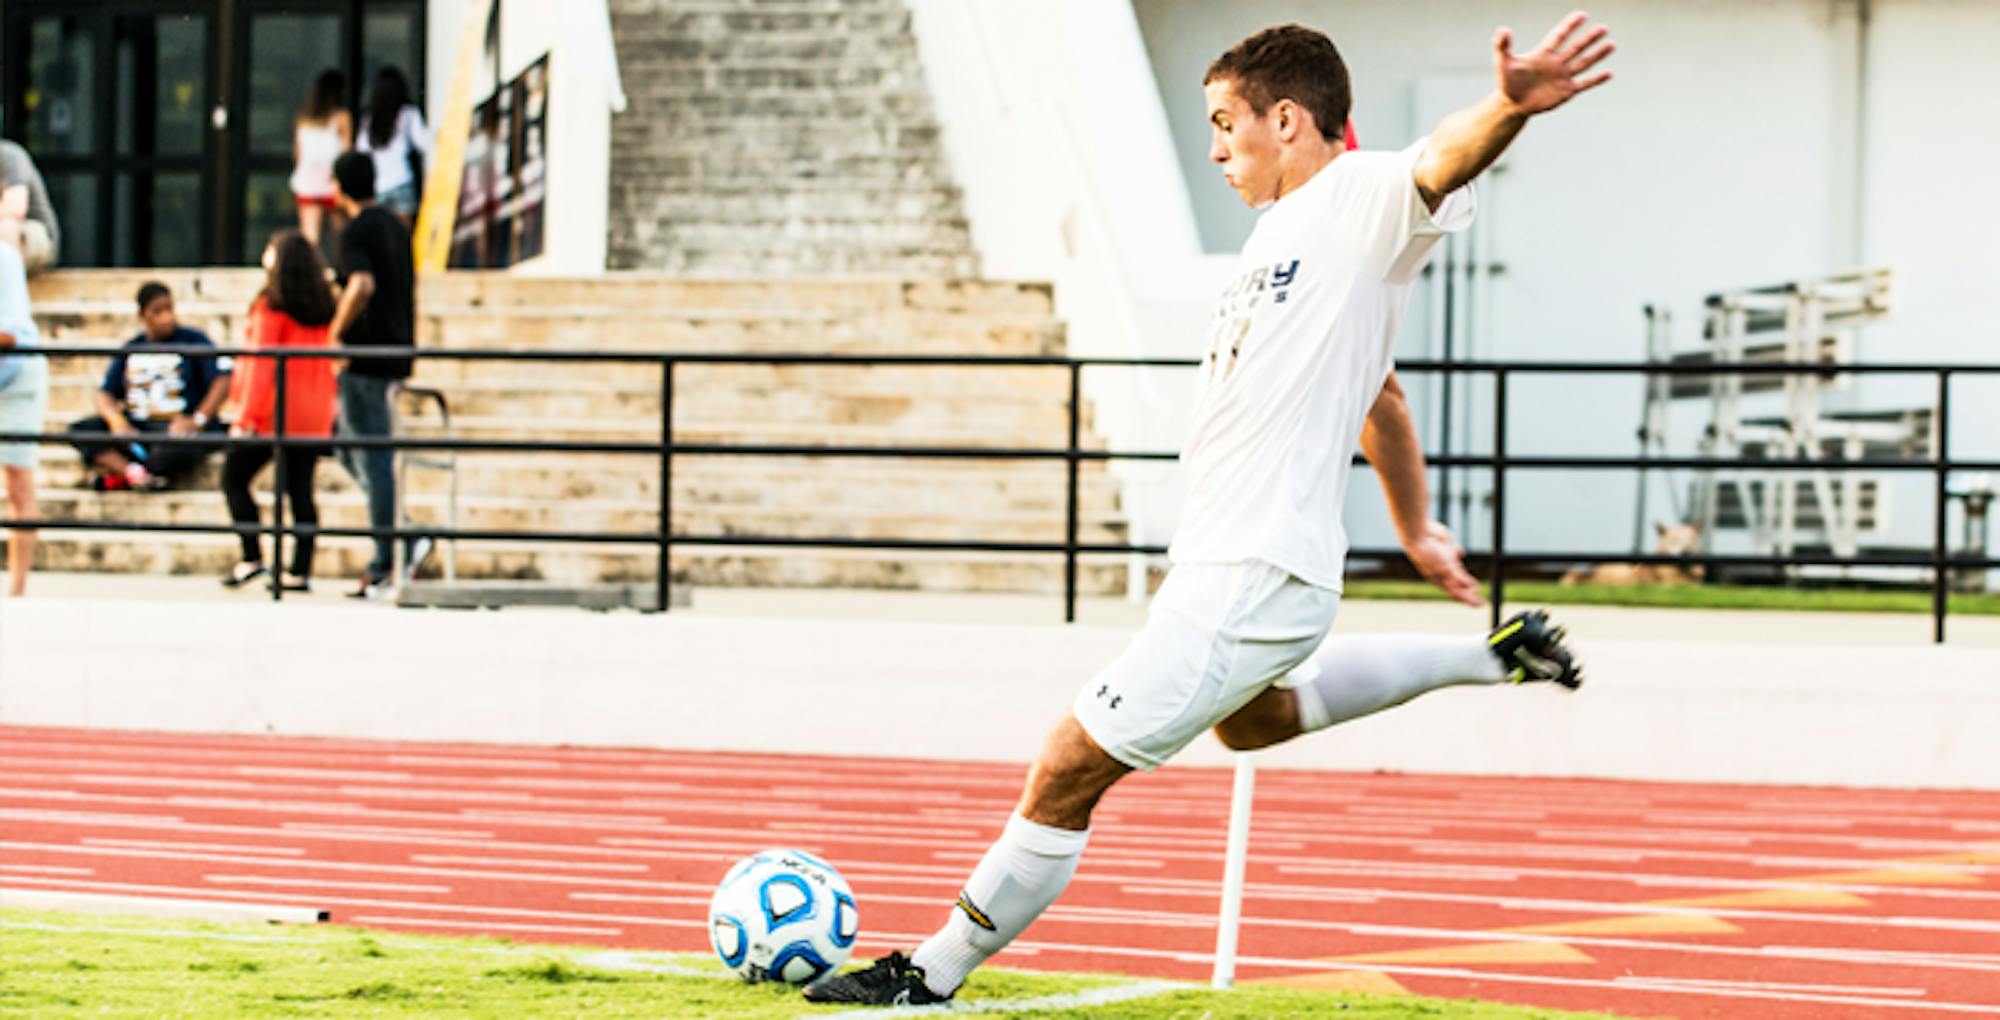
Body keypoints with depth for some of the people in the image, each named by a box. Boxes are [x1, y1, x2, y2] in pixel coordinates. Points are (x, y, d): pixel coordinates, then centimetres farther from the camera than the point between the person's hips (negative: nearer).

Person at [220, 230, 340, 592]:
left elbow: (261, 363, -12)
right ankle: (300, 571, 3)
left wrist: (247, 416, -10)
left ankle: (252, 558, -5)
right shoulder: (324, 307, 9)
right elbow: (328, 361, 12)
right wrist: (327, 408, 17)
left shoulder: (271, 307, -10)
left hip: (274, 412, -6)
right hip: (313, 416, 6)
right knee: (300, 488, 7)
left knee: (234, 478, 5)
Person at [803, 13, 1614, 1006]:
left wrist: (1510, 105, -58)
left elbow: (1440, 163, -36)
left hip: (1252, 580, -11)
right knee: (1250, 719, 39)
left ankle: (935, 971, 7)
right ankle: (1491, 658, 37)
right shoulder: (1286, 227, 17)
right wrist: (1415, 527, 36)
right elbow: (1378, 391, 28)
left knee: (1068, 769, -5)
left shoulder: (1362, 198, -12)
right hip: (1223, 562, 11)